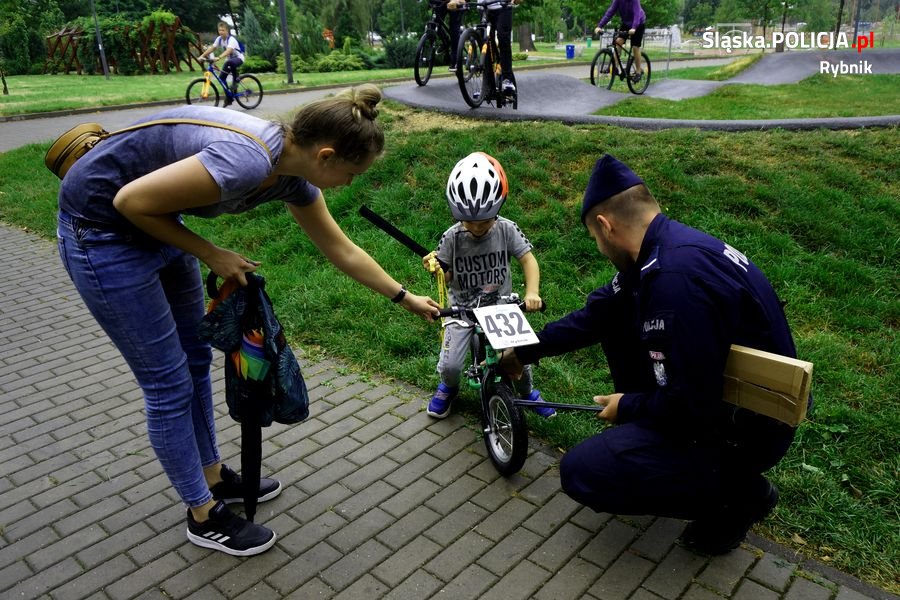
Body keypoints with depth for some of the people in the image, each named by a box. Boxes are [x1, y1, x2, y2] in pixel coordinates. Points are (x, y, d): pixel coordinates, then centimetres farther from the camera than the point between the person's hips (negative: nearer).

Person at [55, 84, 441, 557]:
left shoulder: (291, 174, -6)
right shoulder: (245, 161, -33)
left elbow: (342, 252, 7)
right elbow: (131, 200, -25)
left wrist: (405, 297, 15)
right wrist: (209, 255, -15)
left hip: (154, 223, 9)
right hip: (101, 229, -8)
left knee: (195, 359, 16)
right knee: (169, 381, 0)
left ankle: (214, 477, 37)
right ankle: (205, 516, 20)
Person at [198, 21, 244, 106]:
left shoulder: (231, 39, -24)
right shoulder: (219, 39, -3)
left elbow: (228, 50, -40)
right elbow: (211, 48, -7)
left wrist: (219, 57, -54)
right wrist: (202, 56, -19)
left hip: (238, 58, -7)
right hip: (229, 59, 7)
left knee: (230, 62, -42)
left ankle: (235, 81, -19)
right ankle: (228, 98, 8)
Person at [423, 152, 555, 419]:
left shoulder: (506, 230, -12)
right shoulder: (452, 237, -13)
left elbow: (528, 259, -8)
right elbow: (448, 275, -3)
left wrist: (532, 292, -24)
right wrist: (434, 266, -25)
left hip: (500, 306, 1)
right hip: (462, 307, 0)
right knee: (450, 365, -13)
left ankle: (527, 392, 28)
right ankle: (448, 387, 26)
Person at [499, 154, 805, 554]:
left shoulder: (676, 278, -32)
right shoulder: (665, 247, -1)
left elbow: (689, 406, -30)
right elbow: (596, 315, 11)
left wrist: (627, 407, -9)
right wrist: (525, 351, 20)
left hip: (746, 428, -9)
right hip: (716, 393, 9)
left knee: (580, 473, -12)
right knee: (617, 318, 11)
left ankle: (737, 492, 4)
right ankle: (640, 436, 20)